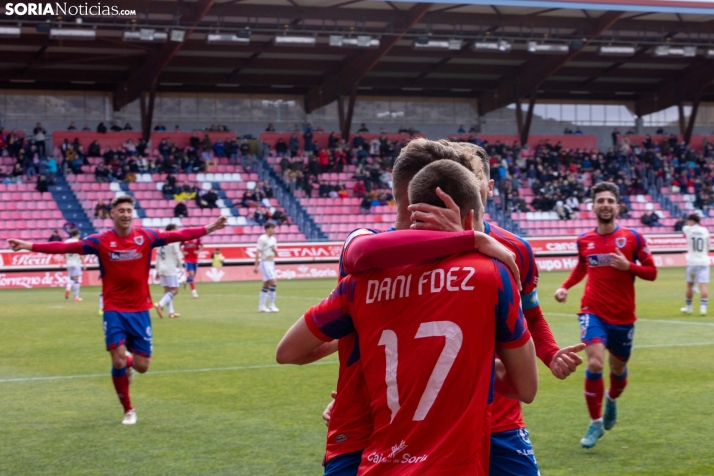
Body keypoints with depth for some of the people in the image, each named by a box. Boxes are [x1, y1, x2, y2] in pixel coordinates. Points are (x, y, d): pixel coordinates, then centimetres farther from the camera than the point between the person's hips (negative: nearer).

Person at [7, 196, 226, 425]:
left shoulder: (146, 236, -2)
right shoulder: (100, 241, -6)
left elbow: (178, 235, -5)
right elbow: (65, 247, -11)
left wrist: (209, 228, -13)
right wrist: (30, 246, -19)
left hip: (140, 310, 1)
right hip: (114, 311, -1)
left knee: (141, 366, 0)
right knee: (118, 361, -9)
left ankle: (127, 363, 40)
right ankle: (128, 410, 13)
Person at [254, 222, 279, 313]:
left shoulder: (273, 239, 13)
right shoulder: (262, 239, -10)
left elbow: (276, 253, 19)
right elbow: (257, 253, -12)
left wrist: (275, 249, -5)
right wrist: (256, 266, -15)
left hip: (271, 263, 8)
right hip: (265, 263, -8)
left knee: (266, 285, 8)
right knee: (273, 282, -16)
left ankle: (261, 306, 11)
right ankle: (271, 305, -11)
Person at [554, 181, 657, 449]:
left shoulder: (633, 238, -5)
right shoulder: (584, 241, 2)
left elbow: (651, 272, -2)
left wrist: (628, 266, -20)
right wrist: (565, 287, 5)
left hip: (623, 316, 0)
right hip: (593, 312, 0)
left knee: (618, 368, 15)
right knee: (595, 364, -19)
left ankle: (612, 400, 51)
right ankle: (596, 423, -4)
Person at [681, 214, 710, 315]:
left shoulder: (688, 230, -3)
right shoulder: (705, 231, 2)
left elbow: (684, 227, 22)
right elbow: (708, 247, 13)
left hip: (692, 262, 0)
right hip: (703, 261, 1)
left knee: (689, 285, 13)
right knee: (703, 285, -7)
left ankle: (688, 307, 23)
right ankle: (703, 307, -19)